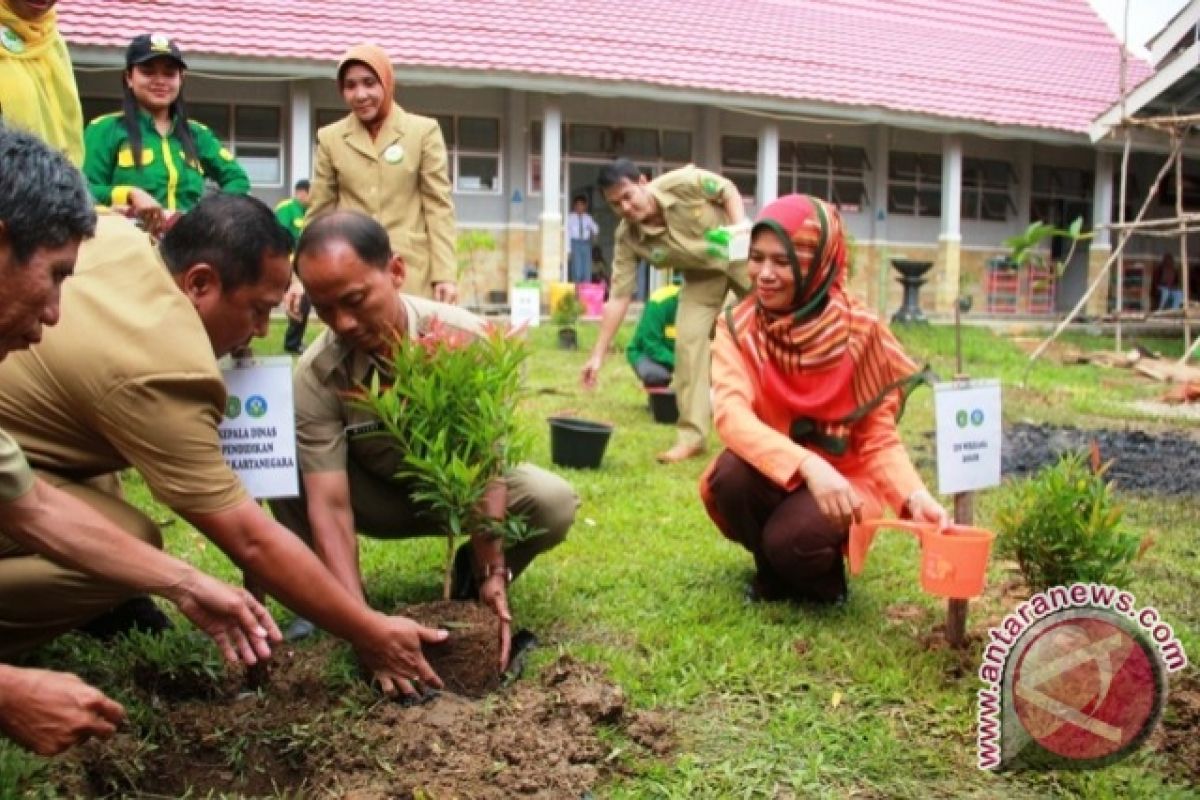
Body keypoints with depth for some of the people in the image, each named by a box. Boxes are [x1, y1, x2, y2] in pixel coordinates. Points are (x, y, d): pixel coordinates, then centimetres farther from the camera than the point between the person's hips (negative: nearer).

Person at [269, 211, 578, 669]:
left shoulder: (463, 337, -28)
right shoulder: (314, 376, -28)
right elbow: (329, 504, -31)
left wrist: (492, 576, -35)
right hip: (377, 495, 0)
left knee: (552, 503, -30)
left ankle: (473, 580, 1)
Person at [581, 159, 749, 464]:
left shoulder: (683, 183, -30)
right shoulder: (627, 238, -22)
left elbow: (728, 190, -13)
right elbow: (618, 296, -20)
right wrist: (598, 354, -23)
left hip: (737, 253, -2)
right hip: (702, 274, 2)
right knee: (688, 340, -11)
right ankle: (691, 435, -5)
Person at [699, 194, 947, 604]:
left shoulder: (859, 330, -15)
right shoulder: (738, 327, -13)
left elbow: (879, 438, -11)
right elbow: (731, 415, -29)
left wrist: (914, 496, -31)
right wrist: (806, 465, -46)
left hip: (840, 478, -2)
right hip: (770, 476, 2)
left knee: (795, 538, -32)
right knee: (731, 476, -31)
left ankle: (823, 572, 7)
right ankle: (772, 573, 2)